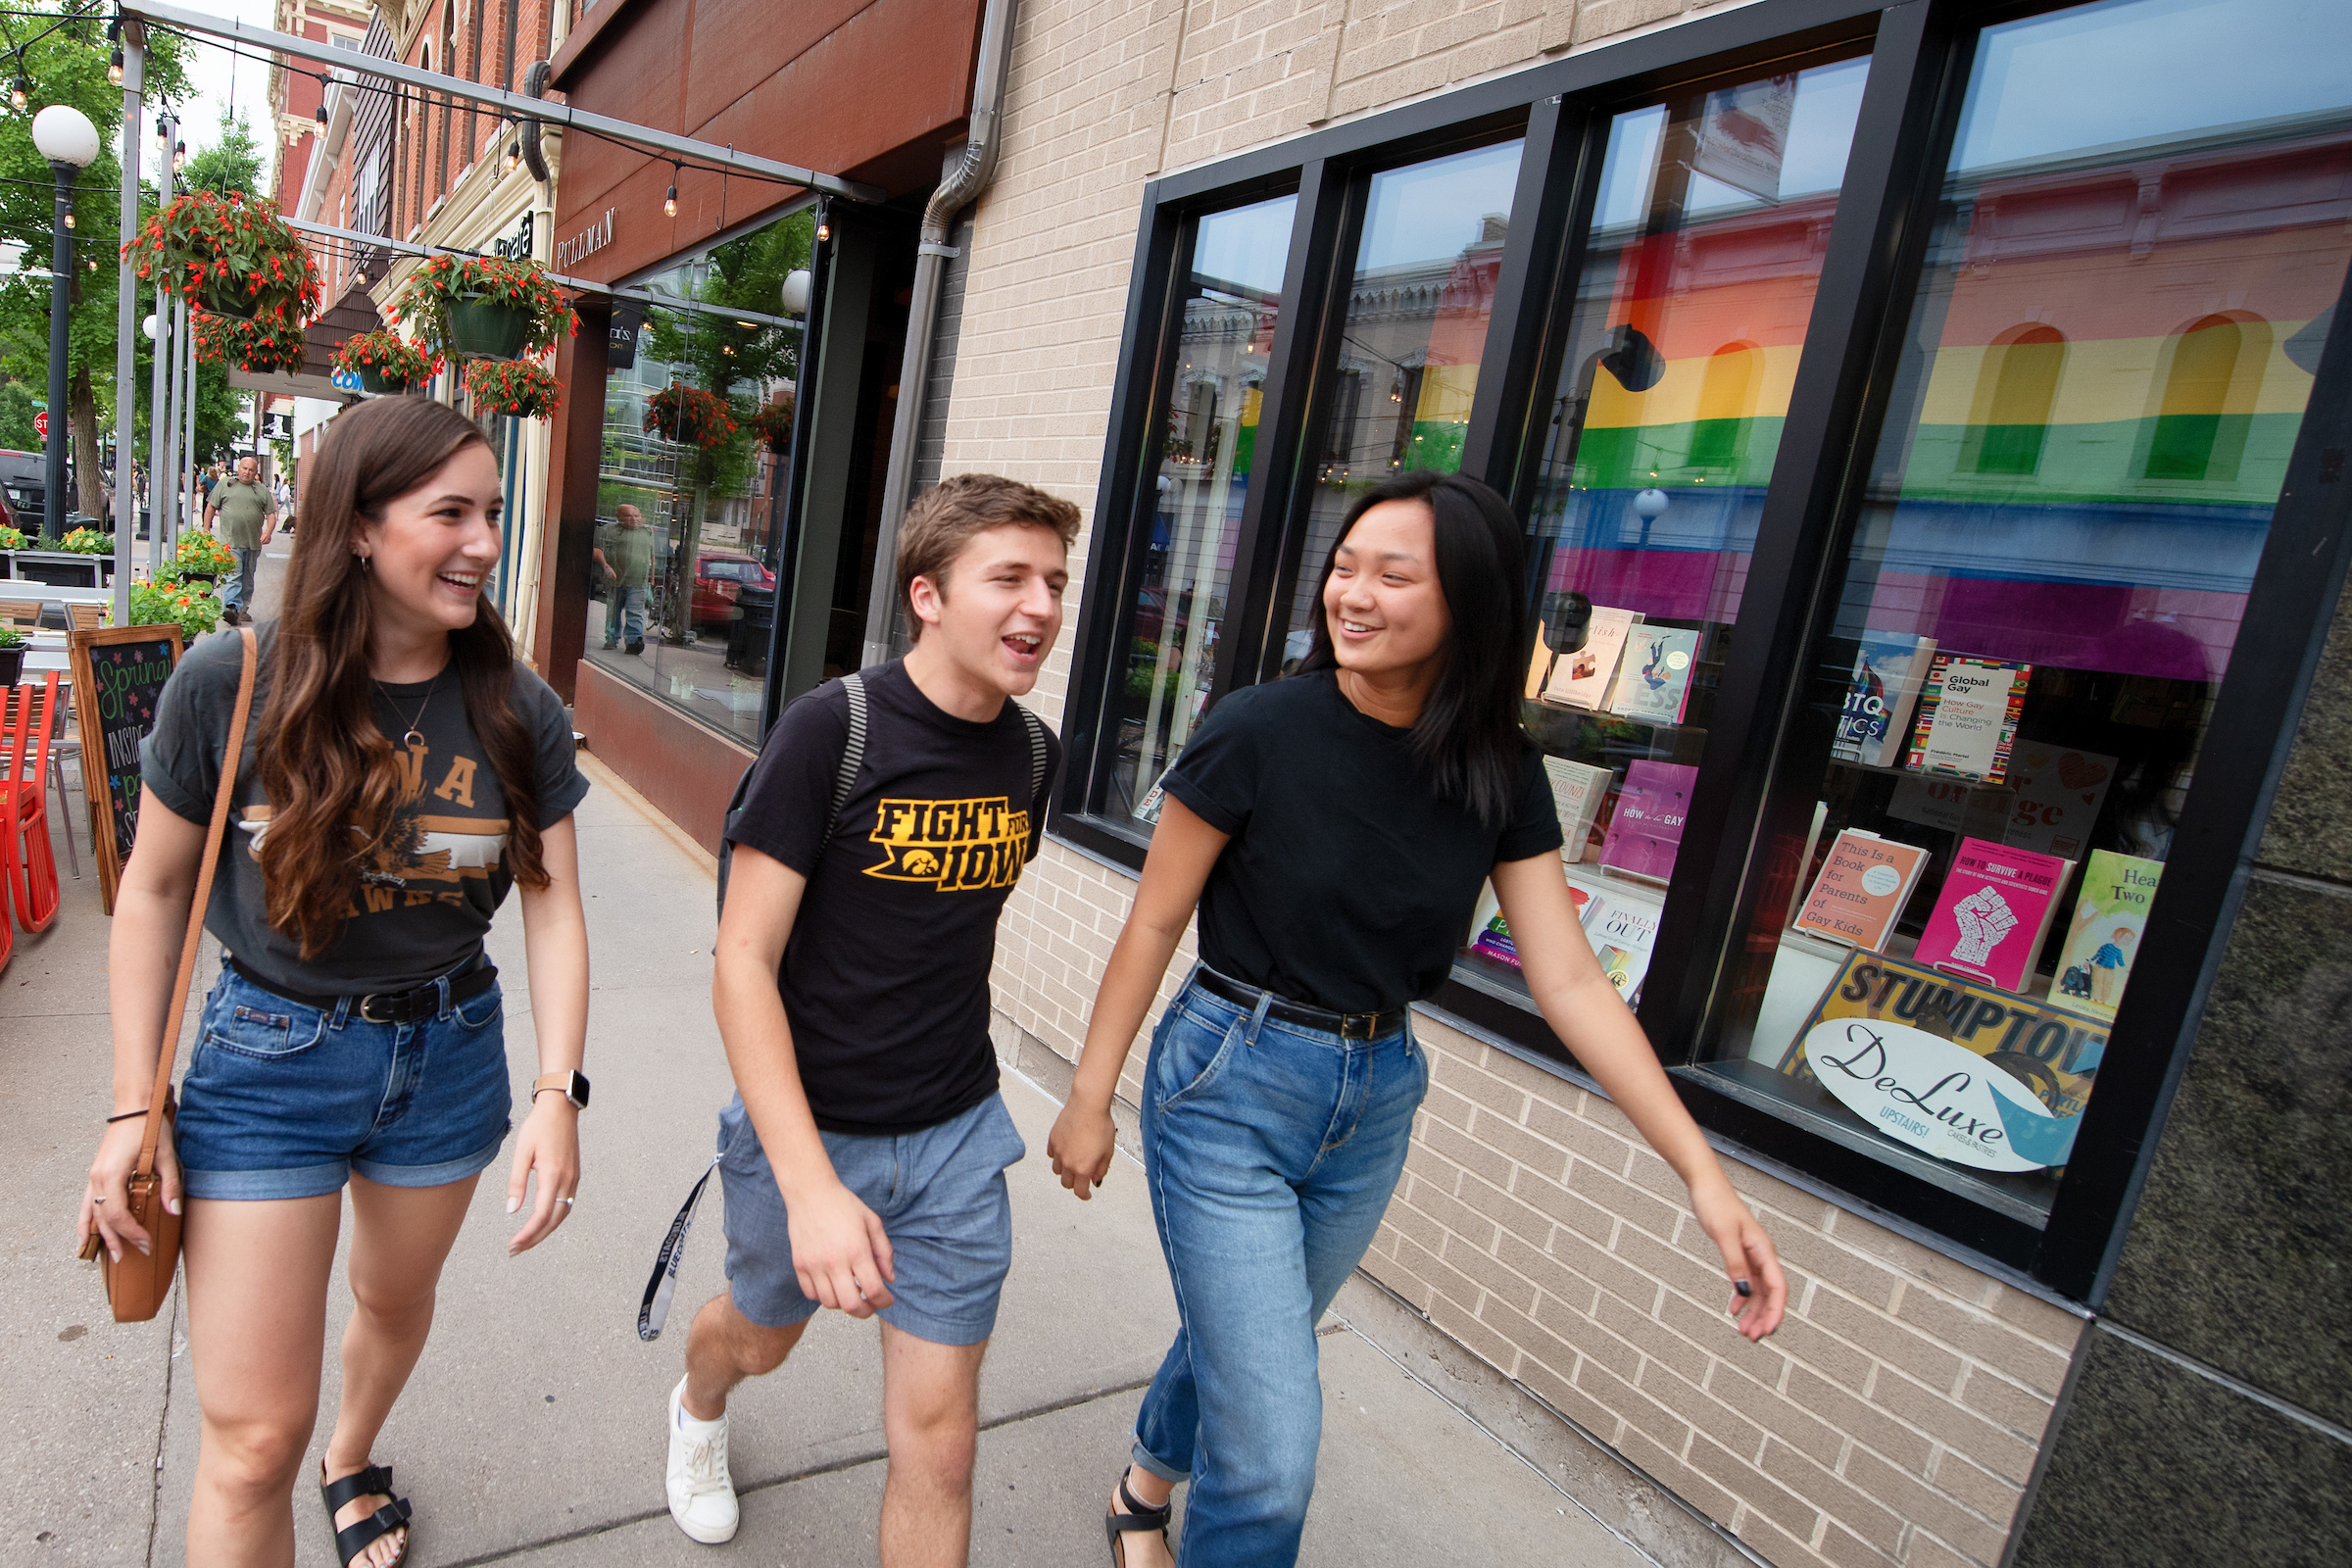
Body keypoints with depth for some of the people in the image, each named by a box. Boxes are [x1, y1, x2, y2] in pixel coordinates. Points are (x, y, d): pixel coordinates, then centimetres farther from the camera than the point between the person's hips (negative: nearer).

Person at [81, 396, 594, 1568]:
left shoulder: (519, 713, -10)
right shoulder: (233, 684, -14)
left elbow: (553, 910, -8)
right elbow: (152, 890, -4)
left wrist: (557, 1094, -17)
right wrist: (134, 1109, -4)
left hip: (448, 1054, 3)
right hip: (270, 1059, -2)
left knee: (396, 1300, 27)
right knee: (252, 1440, 1)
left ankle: (352, 1461, 59)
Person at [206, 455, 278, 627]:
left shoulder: (262, 490, 12)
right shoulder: (224, 486, 8)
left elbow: (271, 514, 10)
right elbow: (210, 508, 11)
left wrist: (268, 532, -7)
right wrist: (206, 531, 6)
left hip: (253, 543, 3)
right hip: (230, 541, -3)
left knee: (247, 579, 11)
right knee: (232, 576, -15)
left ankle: (243, 609, 20)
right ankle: (231, 608, -26)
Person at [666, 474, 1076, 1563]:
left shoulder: (1031, 754, -4)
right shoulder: (834, 729, -20)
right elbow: (742, 964, -21)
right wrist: (810, 1185, -29)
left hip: (955, 1141, 3)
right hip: (804, 1129, -2)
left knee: (938, 1444, 5)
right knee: (762, 1335, 28)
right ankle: (698, 1408, 65)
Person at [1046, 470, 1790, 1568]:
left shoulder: (1500, 775, -6)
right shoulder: (1258, 731, -18)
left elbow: (1570, 982, -5)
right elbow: (1154, 924, -9)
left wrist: (1702, 1173, -9)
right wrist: (1089, 1100, -3)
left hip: (1375, 1101, 5)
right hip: (1230, 1086, -4)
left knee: (1239, 1339, 27)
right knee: (1271, 1457, -2)